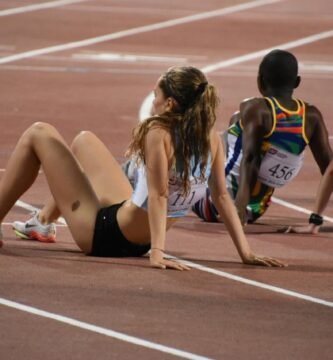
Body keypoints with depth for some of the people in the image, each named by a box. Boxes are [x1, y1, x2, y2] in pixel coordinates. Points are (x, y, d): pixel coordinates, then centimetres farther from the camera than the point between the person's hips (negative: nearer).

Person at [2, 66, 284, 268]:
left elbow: (158, 195, -33)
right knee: (84, 140, 31)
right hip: (138, 240, 8)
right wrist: (246, 253, -7)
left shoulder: (159, 134, -28)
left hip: (101, 232, -8)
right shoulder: (210, 136, -10)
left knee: (39, 135, 6)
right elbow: (222, 196, -10)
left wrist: (158, 253, -37)